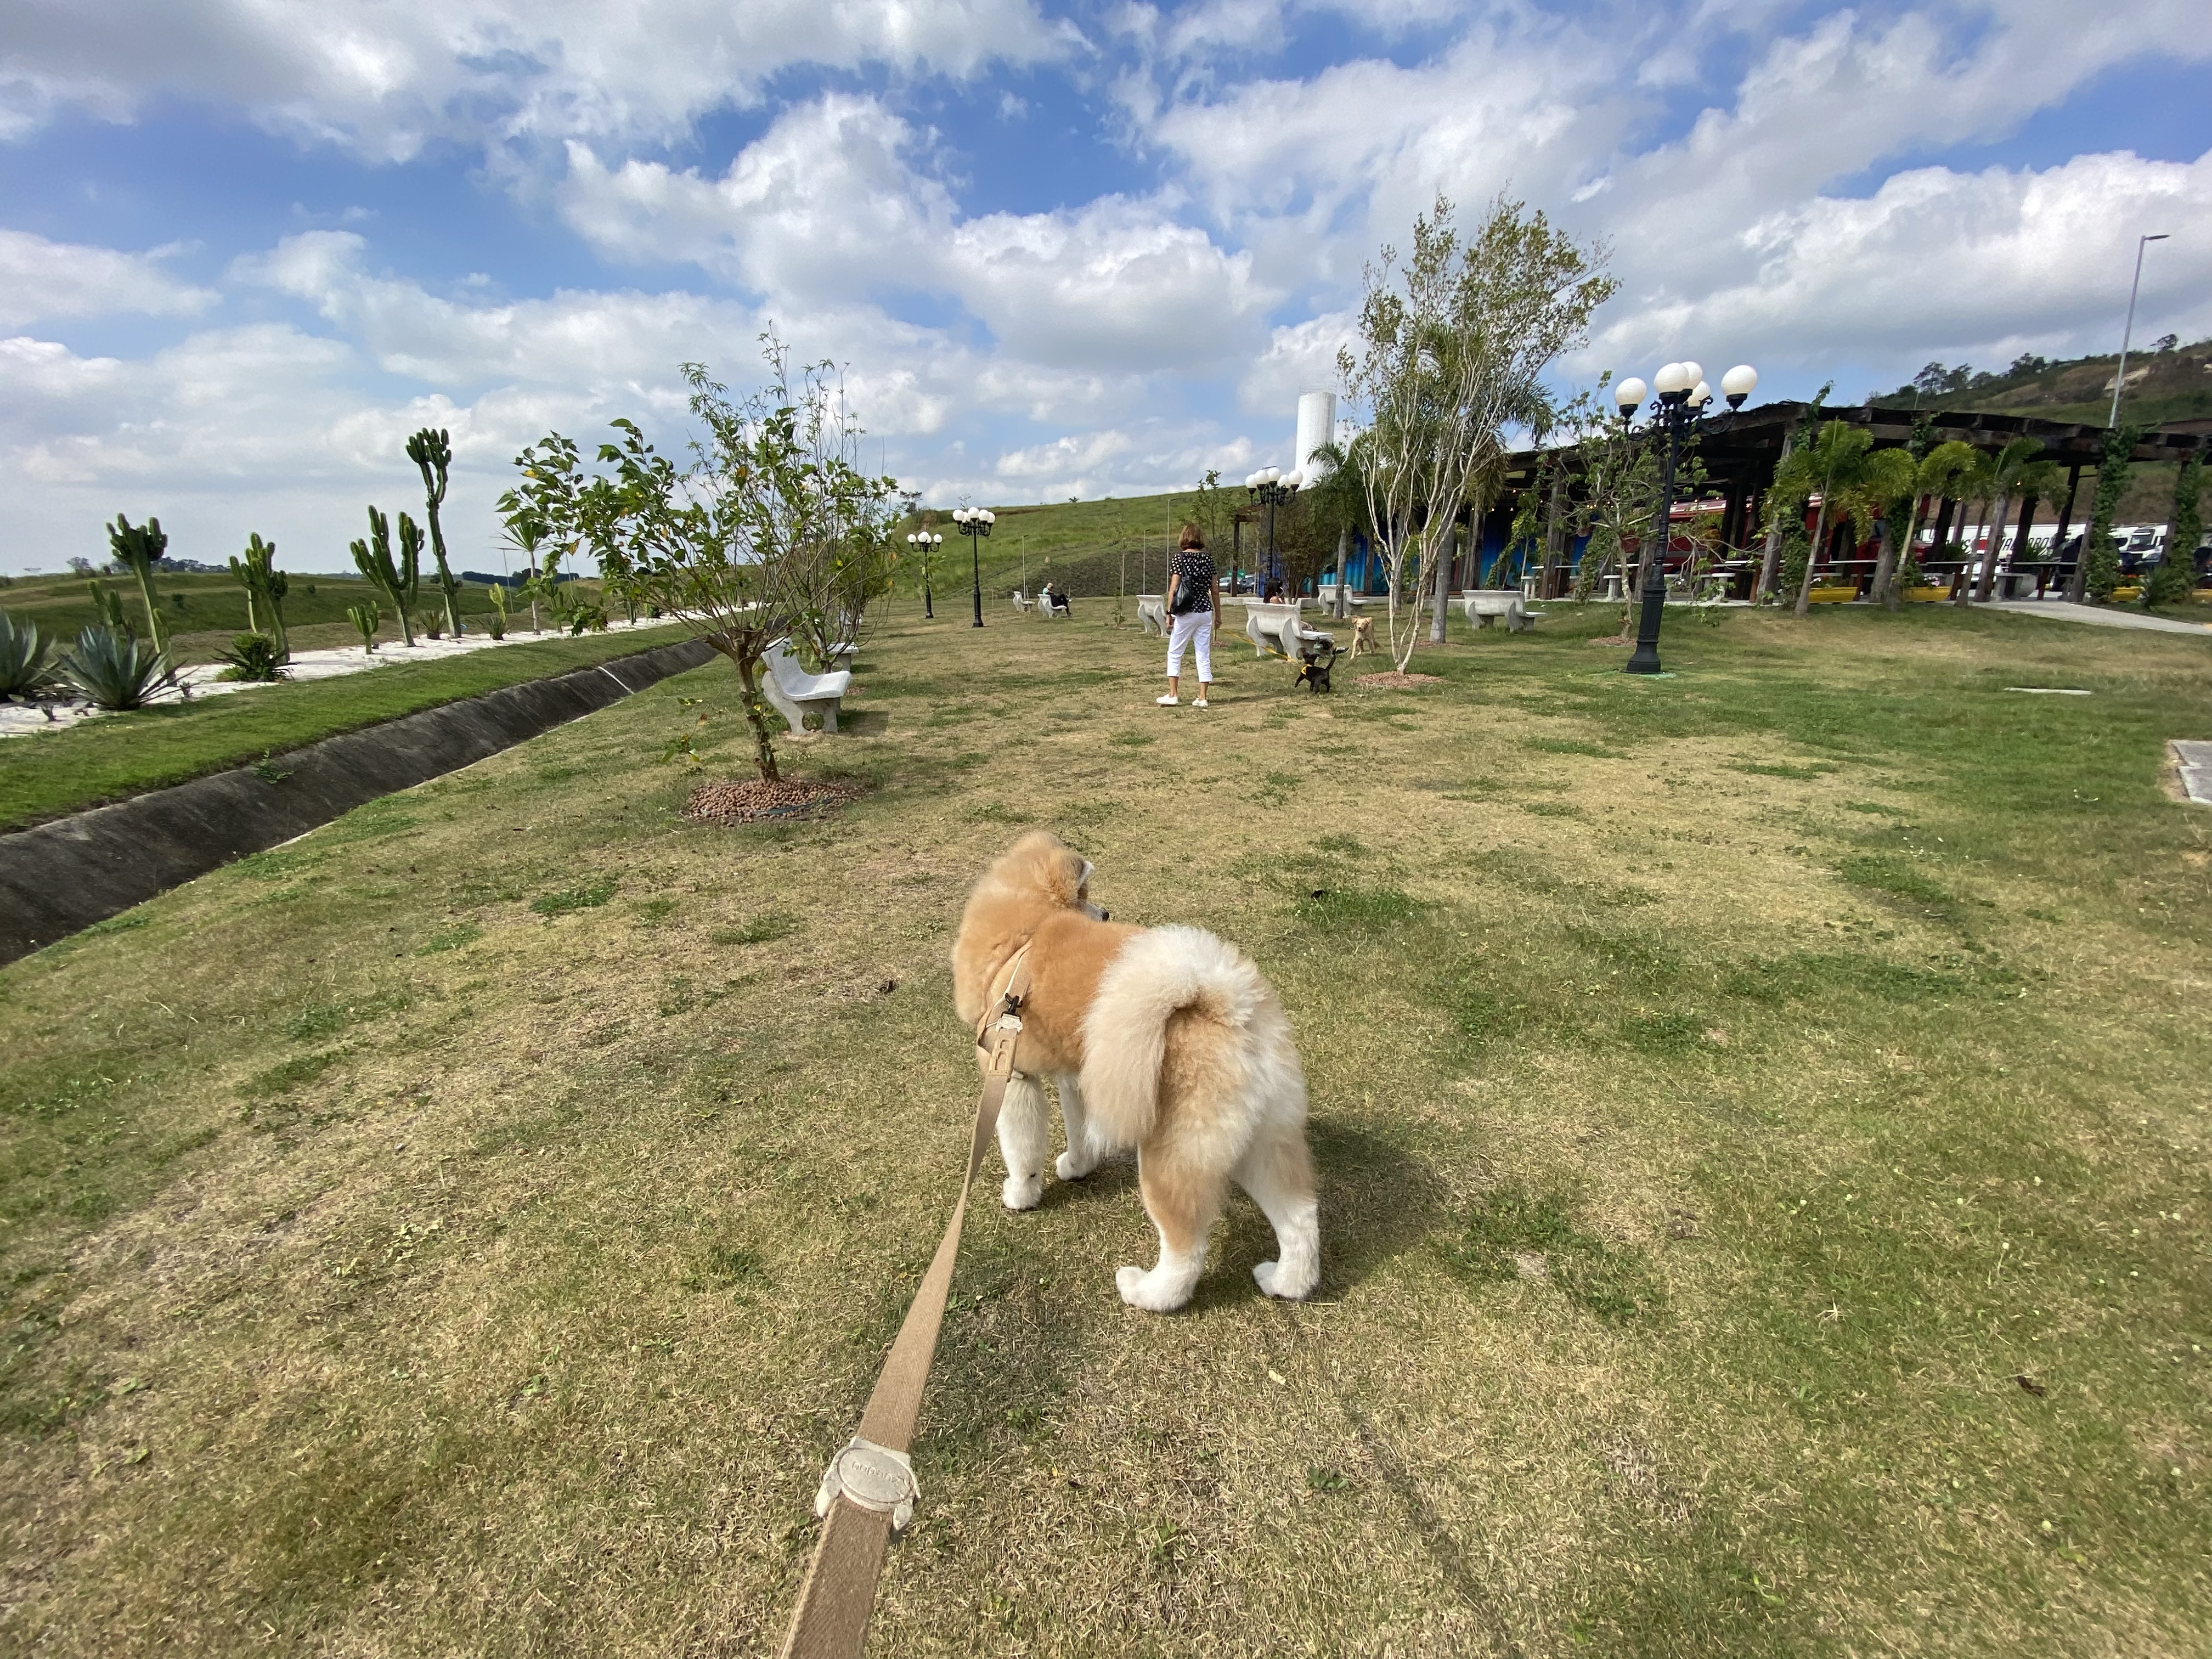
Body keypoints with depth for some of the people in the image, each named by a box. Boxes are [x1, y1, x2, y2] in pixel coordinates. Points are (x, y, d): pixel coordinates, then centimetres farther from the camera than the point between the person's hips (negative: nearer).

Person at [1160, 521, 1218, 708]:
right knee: (1204, 655, 6)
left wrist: (1169, 613, -7)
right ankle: (1202, 698, 7)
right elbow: (1215, 589, 10)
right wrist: (1218, 613, 18)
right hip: (1206, 611, 4)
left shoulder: (1179, 558, -6)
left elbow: (1174, 588, -12)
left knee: (1174, 653, 7)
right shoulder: (1207, 560, 7)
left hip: (1186, 613, -4)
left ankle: (1173, 694, 3)